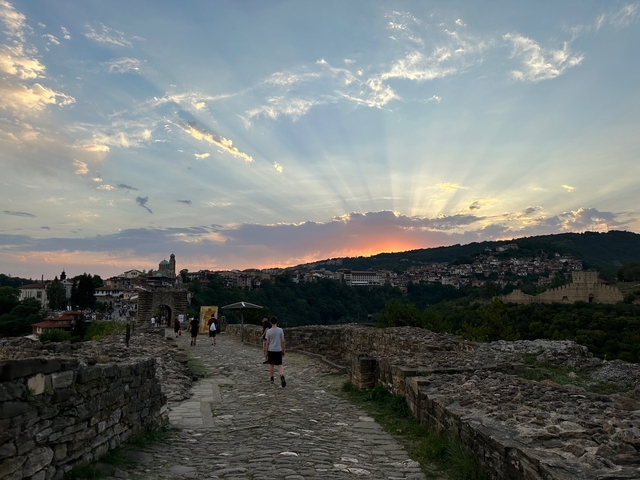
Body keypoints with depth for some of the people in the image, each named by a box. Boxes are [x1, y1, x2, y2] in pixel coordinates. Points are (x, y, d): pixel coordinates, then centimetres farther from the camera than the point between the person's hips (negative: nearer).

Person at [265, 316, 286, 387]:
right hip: (278, 350, 0)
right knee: (280, 365, 2)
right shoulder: (280, 330, -3)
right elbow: (283, 341, -2)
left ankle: (272, 380, 17)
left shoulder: (268, 331, -5)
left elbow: (267, 343, -3)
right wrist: (283, 350, 8)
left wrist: (266, 352, 5)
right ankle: (282, 377, -23)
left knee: (271, 364, 14)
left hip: (271, 350, 0)